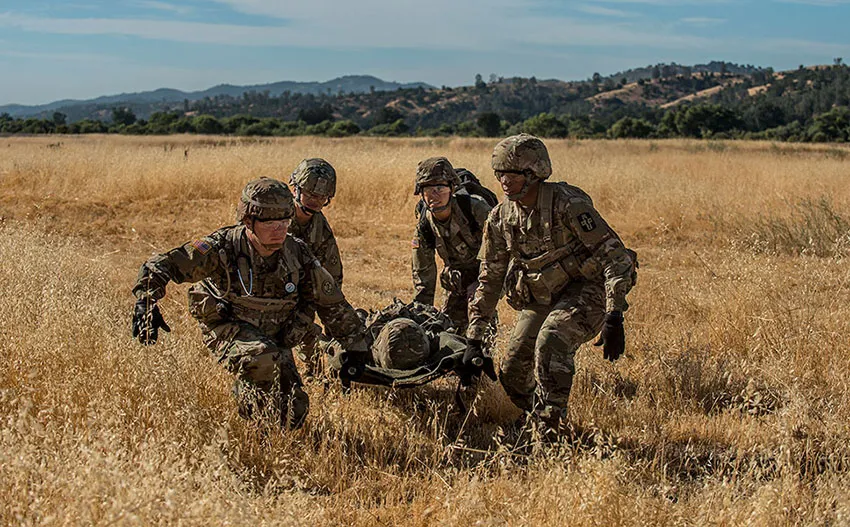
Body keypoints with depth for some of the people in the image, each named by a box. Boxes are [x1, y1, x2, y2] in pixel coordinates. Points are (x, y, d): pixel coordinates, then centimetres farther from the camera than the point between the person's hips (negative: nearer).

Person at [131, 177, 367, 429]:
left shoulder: (297, 254, -11)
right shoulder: (224, 247, -21)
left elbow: (332, 303, 1)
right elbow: (161, 265, -23)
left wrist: (355, 344, 3)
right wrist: (146, 301, -41)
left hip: (275, 337, 5)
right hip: (229, 329, -5)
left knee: (295, 409, -2)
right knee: (266, 360, -38)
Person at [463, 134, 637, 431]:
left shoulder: (568, 204, -23)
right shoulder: (500, 218, -3)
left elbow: (615, 256, -24)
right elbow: (490, 280, 6)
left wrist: (614, 318, -33)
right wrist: (474, 340, 3)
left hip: (587, 289, -6)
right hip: (542, 299, 7)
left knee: (551, 340, -33)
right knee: (512, 376, 1)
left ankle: (550, 426, -20)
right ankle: (537, 420, 29)